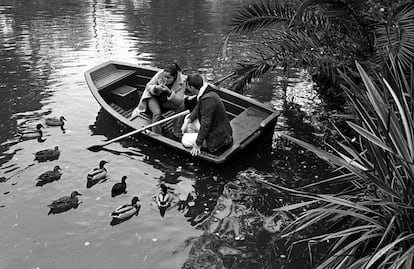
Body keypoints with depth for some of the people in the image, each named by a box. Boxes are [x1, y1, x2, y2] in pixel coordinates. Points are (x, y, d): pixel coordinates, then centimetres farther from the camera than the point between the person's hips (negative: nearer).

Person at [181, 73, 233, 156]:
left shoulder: (208, 98, -30)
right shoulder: (206, 93, -1)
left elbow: (205, 124, -28)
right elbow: (197, 109, 15)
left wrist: (198, 145, -21)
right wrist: (187, 121, 2)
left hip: (218, 136, -9)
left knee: (185, 141, -8)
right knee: (188, 118, 14)